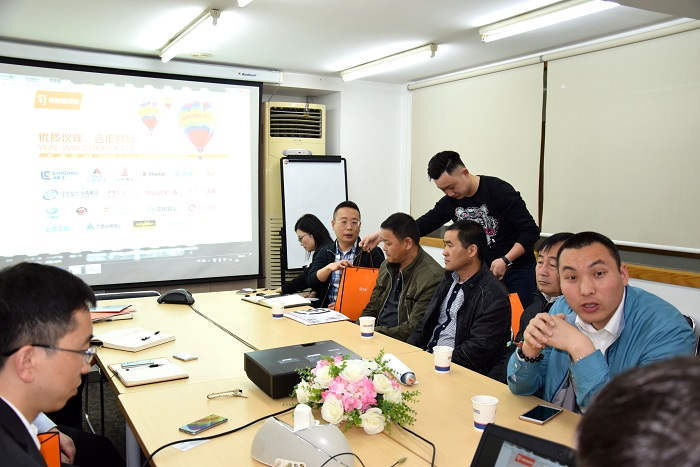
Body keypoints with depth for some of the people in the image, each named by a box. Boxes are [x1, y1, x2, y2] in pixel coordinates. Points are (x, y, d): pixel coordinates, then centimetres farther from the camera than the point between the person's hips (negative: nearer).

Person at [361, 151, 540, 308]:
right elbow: (424, 224, 6)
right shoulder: (450, 201, -1)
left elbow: (531, 231, -16)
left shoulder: (500, 191, -17)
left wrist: (505, 260, -25)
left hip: (516, 270, -4)